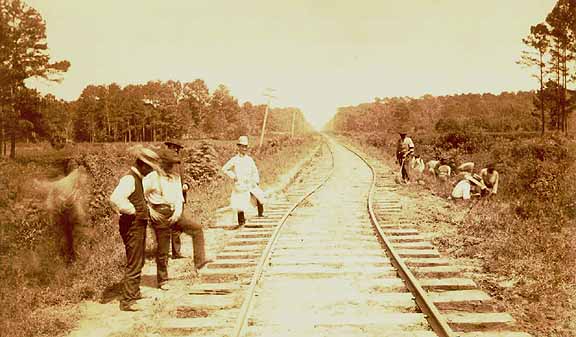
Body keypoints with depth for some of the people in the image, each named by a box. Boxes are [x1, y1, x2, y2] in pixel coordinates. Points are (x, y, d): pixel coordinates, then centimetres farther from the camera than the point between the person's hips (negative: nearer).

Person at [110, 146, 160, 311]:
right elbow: (115, 198, -36)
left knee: (138, 262, 23)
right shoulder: (129, 179, -19)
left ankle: (135, 292, 38)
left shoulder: (138, 178, 13)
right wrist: (132, 210, -24)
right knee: (133, 264, -6)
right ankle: (127, 301, 1)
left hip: (139, 225, 11)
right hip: (132, 225, -11)